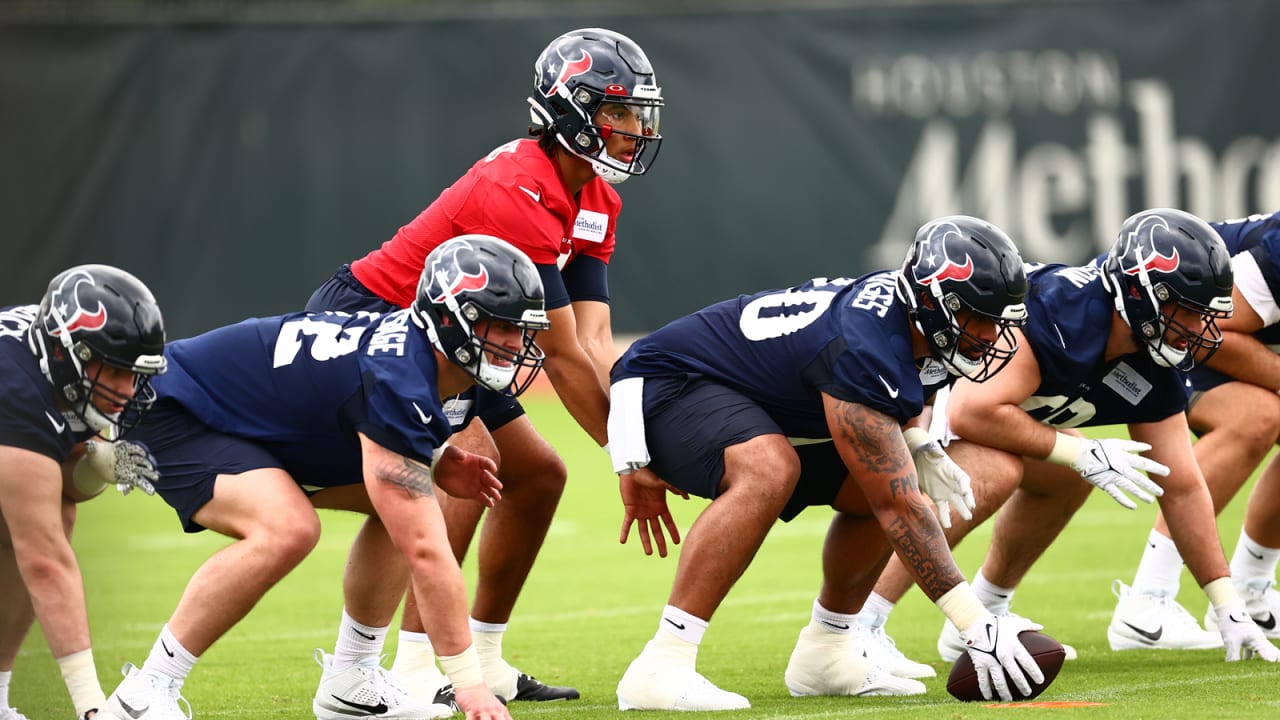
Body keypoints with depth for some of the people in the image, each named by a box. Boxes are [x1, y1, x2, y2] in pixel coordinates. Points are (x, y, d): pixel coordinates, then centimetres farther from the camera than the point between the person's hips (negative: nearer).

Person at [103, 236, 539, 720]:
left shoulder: (412, 341, -5)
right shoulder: (398, 381, -33)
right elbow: (424, 550, -34)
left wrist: (438, 467, -4)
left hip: (255, 426, 10)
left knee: (406, 504, 4)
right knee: (287, 528, -34)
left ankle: (350, 681, 11)